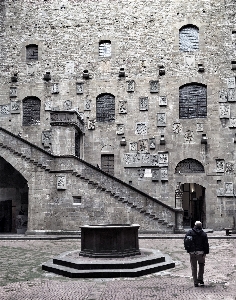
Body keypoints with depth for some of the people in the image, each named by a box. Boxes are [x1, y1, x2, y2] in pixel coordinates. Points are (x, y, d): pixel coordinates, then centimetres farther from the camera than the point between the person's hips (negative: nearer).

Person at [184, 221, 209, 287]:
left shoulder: (189, 233, 3)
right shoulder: (204, 234, 0)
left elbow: (185, 242, 3)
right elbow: (206, 244, -3)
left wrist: (188, 249, 12)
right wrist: (205, 253, -1)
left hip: (192, 252, 1)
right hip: (200, 252, -1)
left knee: (194, 267, 8)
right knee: (201, 265, 20)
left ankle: (196, 282, 9)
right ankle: (200, 279, 14)